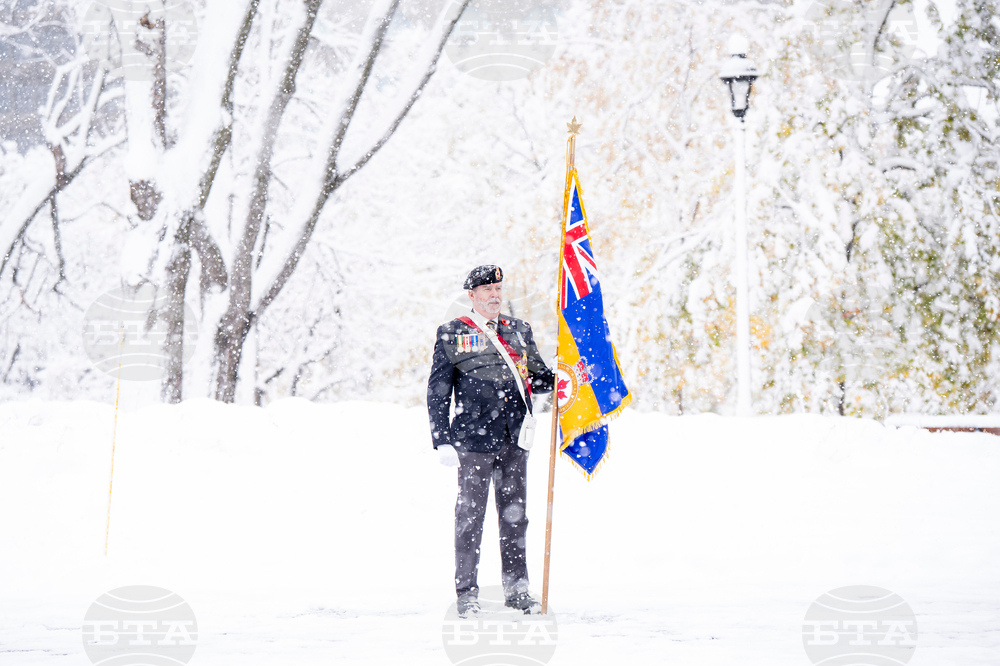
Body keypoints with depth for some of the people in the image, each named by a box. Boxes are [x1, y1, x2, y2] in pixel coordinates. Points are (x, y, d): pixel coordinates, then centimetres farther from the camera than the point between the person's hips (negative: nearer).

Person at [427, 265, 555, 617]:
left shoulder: (519, 330, 16)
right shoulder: (453, 334, 3)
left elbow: (536, 377, 21)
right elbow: (437, 392, 1)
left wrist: (558, 378, -1)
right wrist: (442, 441, -6)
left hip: (514, 441, 4)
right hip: (474, 441, -4)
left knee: (514, 514, 8)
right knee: (470, 515, -1)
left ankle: (516, 588, 17)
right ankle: (466, 592, 7)